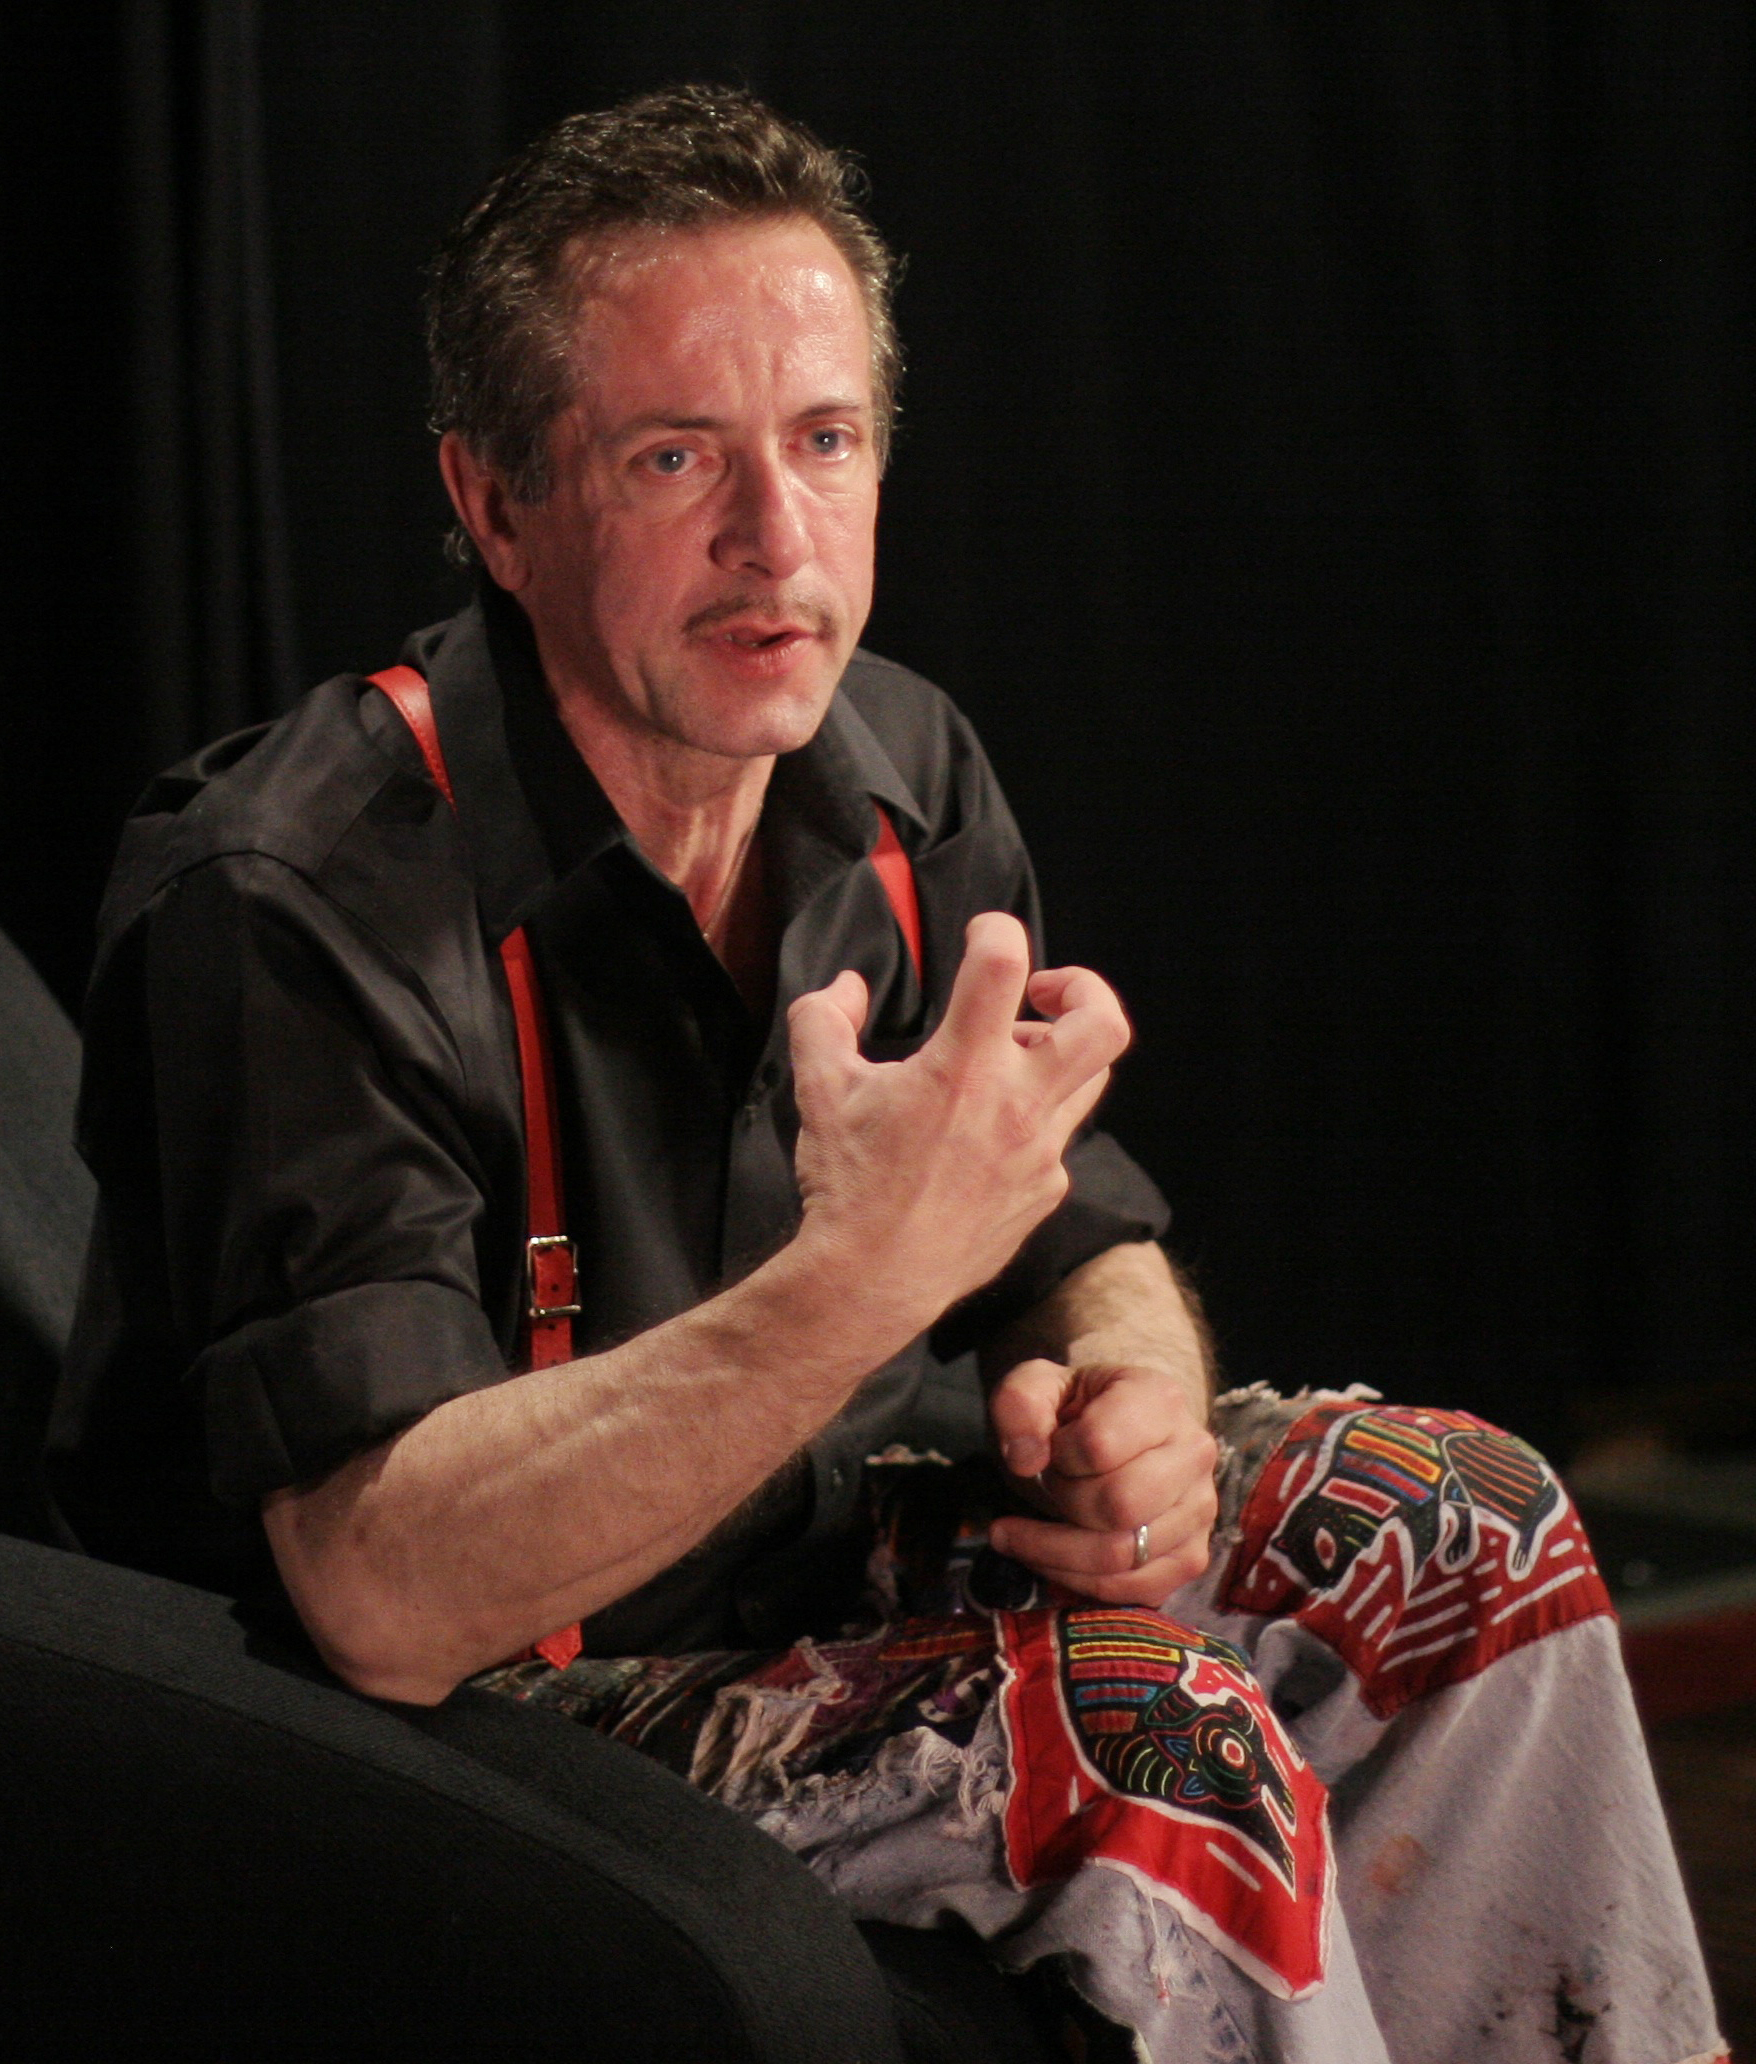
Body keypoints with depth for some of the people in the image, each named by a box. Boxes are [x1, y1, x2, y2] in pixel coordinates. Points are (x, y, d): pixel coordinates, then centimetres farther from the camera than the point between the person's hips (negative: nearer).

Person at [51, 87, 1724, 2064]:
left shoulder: (902, 778, 0)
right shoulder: (289, 901, -24)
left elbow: (1094, 1252, 11)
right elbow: (382, 1592, -32)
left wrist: (1131, 1400, -15)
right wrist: (860, 1278, -41)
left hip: (799, 1572, 8)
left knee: (1451, 1525, -1)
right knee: (1152, 1722, -27)